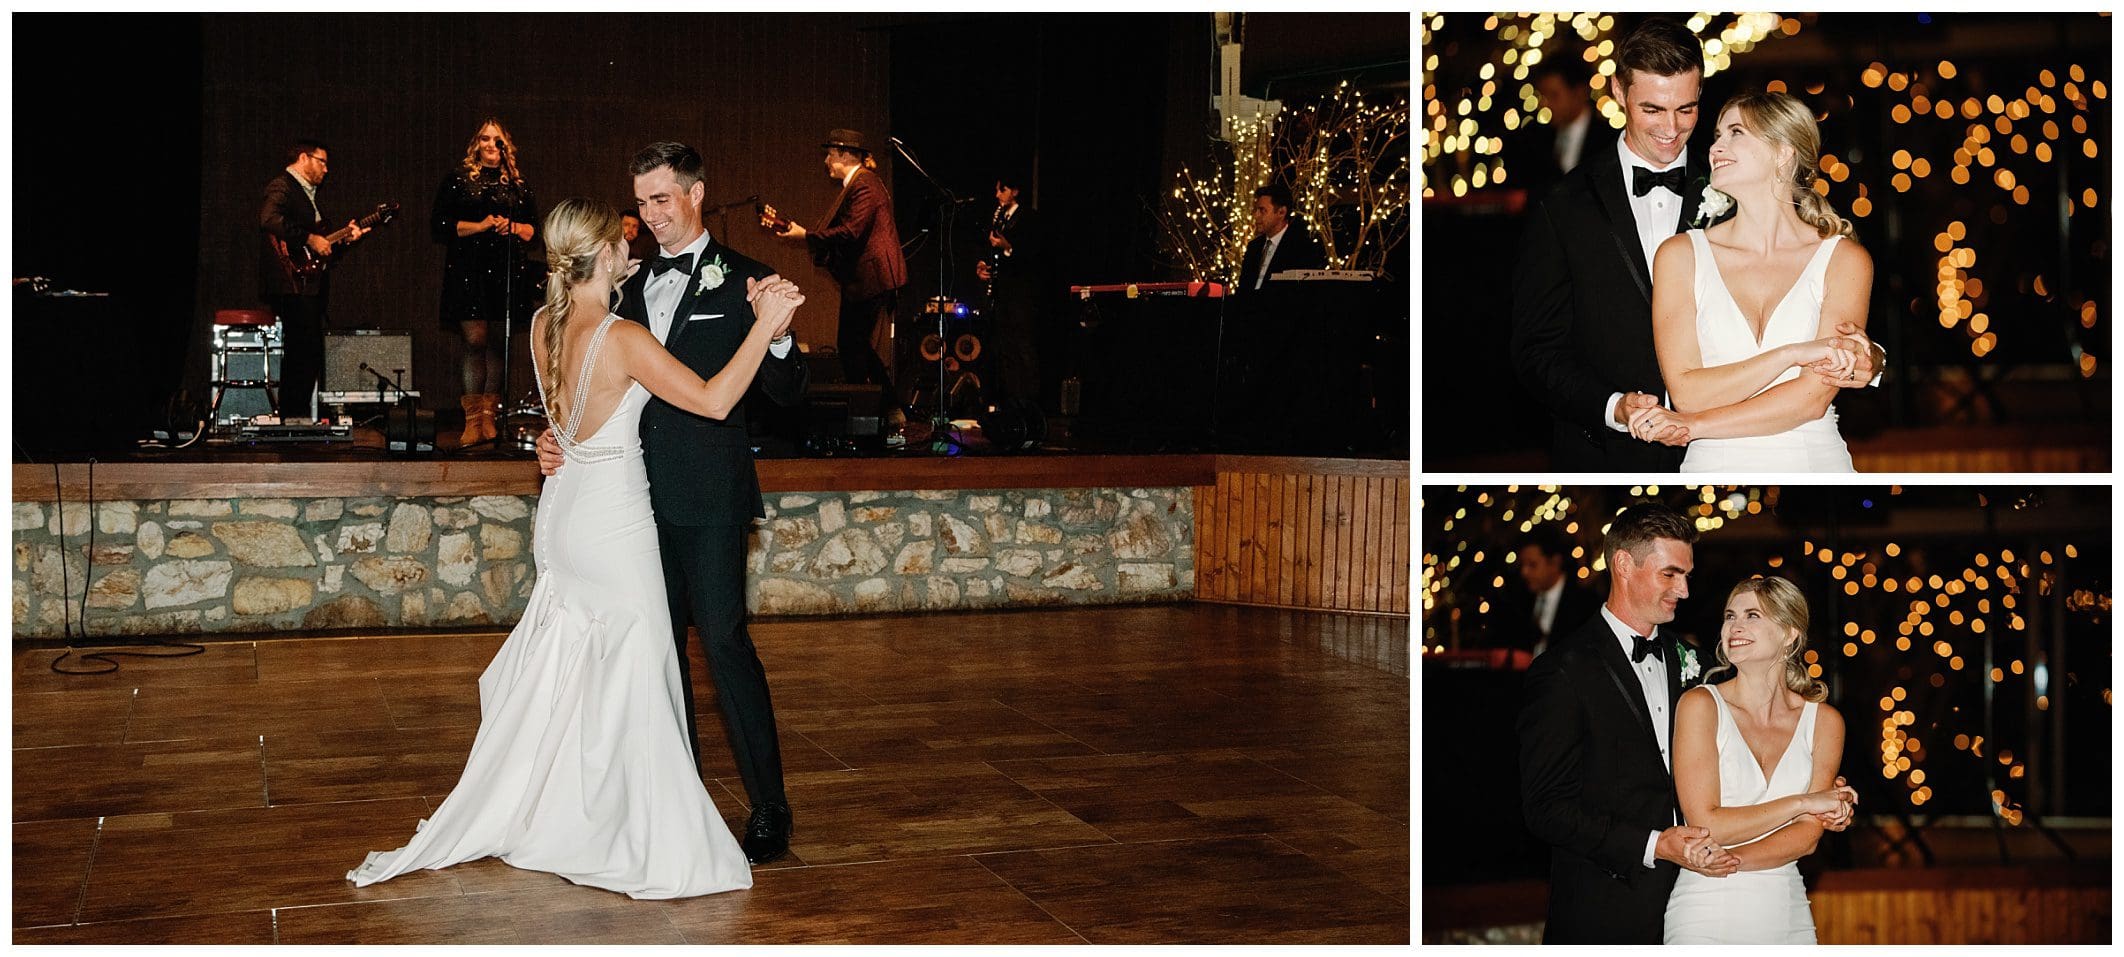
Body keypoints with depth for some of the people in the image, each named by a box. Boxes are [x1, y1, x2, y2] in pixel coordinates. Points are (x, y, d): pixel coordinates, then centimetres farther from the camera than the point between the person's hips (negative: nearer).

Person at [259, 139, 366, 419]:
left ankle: (295, 417, 13)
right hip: (292, 283, -10)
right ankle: (292, 417, -15)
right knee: (303, 353, -15)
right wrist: (310, 239, -21)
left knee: (310, 355, 9)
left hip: (310, 287, 10)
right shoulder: (281, 186, -4)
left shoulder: (308, 195, 27)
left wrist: (343, 239, 13)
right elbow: (269, 219, -25)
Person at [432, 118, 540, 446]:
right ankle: (472, 421, -7)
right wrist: (479, 226, -9)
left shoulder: (518, 185, 16)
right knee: (475, 339, -10)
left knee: (498, 343, 2)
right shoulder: (457, 179, 8)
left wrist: (515, 228, -3)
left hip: (508, 271, 3)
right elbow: (439, 225, 2)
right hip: (469, 270, -3)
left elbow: (534, 229, 18)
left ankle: (488, 416, 8)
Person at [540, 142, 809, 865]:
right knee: (660, 642, 14)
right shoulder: (636, 286, 14)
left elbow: (785, 395, -10)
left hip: (708, 497, -7)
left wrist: (778, 335, -28)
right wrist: (563, 439, 5)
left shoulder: (740, 282, -5)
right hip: (644, 493, 7)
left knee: (723, 640, -9)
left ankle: (769, 805, 1)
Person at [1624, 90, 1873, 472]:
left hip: (1816, 460, 0)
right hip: (1715, 465, 0)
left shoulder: (1846, 260, 0)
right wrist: (1791, 354, -14)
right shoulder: (1679, 255, 1)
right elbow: (1687, 393, -7)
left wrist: (1693, 425, -11)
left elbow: (1812, 399, -9)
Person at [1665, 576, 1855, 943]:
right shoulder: (1701, 704, -7)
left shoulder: (1824, 721, 2)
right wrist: (1802, 802, -9)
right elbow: (1706, 824, -14)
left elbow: (1807, 837, -5)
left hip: (1787, 914, 3)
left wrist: (1730, 860, -18)